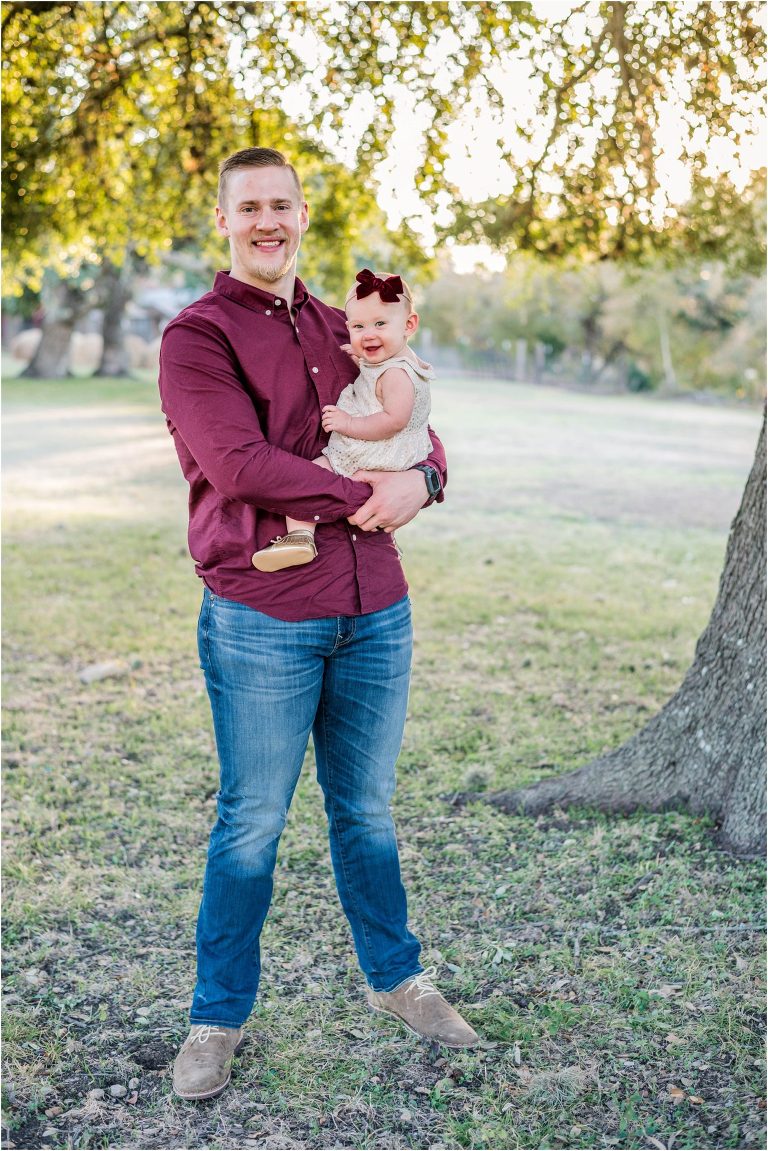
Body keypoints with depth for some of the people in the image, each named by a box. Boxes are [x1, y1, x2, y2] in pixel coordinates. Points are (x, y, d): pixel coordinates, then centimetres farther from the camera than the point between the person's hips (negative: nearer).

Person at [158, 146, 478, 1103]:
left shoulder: (343, 331, 15)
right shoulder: (196, 336, -4)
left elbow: (415, 431, 15)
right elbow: (239, 465, -17)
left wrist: (421, 478, -9)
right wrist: (362, 496, -12)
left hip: (376, 611, 5)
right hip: (261, 619, -5)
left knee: (366, 808, 17)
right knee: (250, 825, 5)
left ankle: (395, 978, 36)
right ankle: (218, 1018, 24)